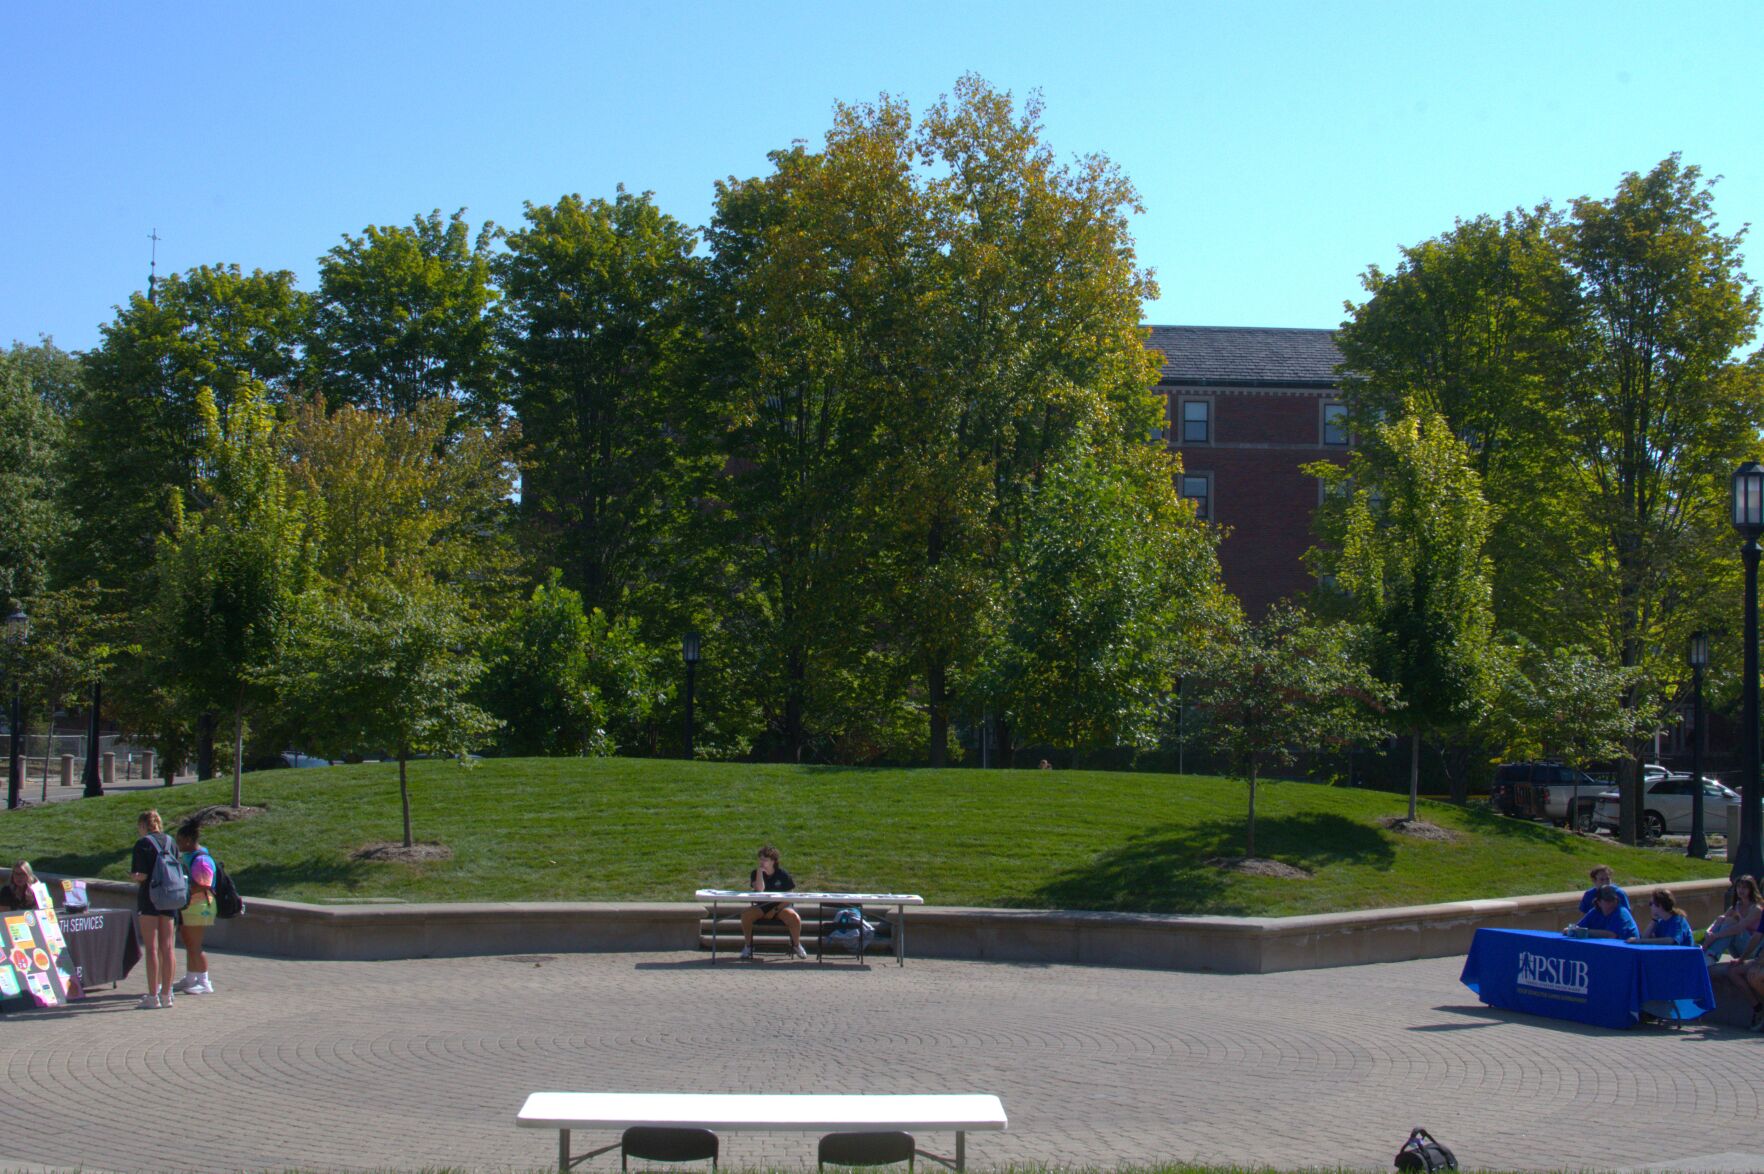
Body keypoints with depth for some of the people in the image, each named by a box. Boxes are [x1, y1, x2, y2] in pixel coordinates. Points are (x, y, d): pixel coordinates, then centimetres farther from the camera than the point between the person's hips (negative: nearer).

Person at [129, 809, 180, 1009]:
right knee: (166, 947, 9)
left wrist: (132, 876, 7)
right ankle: (166, 993, 12)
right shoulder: (170, 842, 8)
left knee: (151, 948, -2)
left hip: (149, 899, -5)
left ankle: (153, 995, -2)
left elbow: (141, 875, -13)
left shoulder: (143, 844, -8)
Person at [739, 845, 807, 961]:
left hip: (780, 907, -1)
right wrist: (760, 871, -21)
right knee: (746, 914, -30)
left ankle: (796, 945, -2)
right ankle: (747, 946, -9)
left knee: (795, 918, -31)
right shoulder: (756, 873, -3)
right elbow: (759, 890, -20)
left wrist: (775, 910, -13)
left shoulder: (782, 874, -5)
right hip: (761, 907, 1)